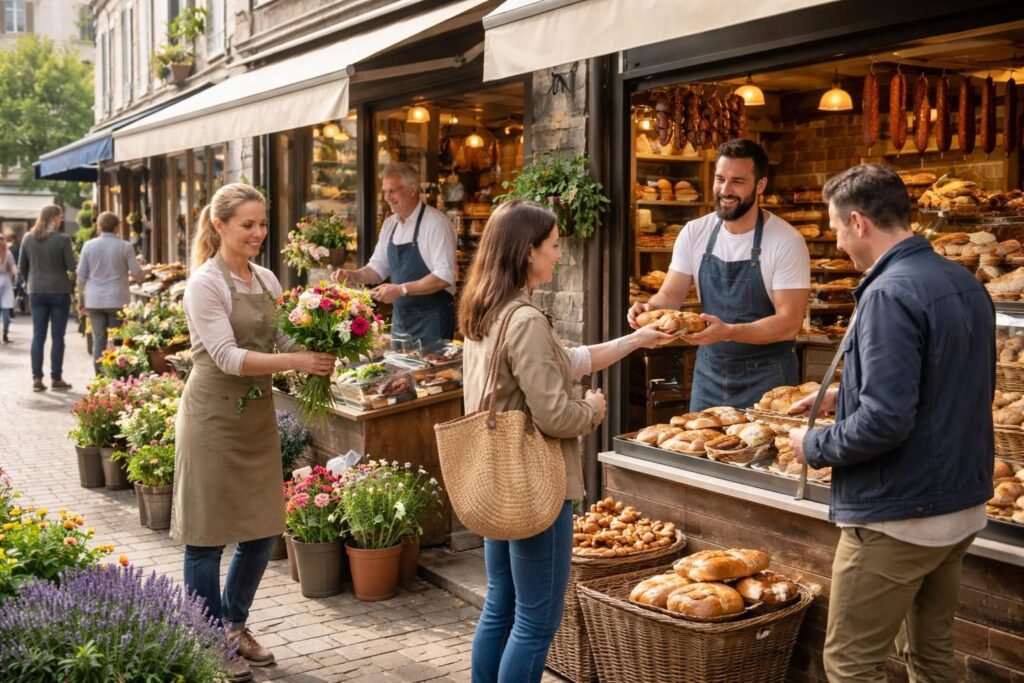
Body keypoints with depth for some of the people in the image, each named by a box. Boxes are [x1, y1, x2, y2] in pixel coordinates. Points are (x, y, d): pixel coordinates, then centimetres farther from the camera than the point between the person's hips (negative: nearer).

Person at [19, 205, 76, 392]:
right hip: (59, 292, -4)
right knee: (57, 336, 2)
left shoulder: (28, 238, 3)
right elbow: (71, 266, -8)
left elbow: (22, 267, 9)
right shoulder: (62, 239, -11)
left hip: (36, 292, 4)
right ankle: (56, 379, 5)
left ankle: (37, 378, 6)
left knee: (38, 336, 7)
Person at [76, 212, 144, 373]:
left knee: (98, 340, 8)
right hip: (118, 299, -2)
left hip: (94, 300, 2)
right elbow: (136, 272, -1)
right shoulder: (125, 246, -5)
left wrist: (81, 298, 15)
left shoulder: (89, 246, 2)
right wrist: (140, 279, 23)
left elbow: (81, 275, 5)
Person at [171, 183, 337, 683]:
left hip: (258, 413, 7)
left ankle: (234, 625, 32)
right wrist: (295, 361, -29)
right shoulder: (205, 283, -13)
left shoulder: (267, 280, 9)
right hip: (214, 416, -7)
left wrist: (316, 355, -11)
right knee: (209, 534, 3)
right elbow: (228, 357, -21)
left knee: (262, 529, 13)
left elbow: (279, 342, 10)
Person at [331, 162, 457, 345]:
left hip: (432, 320, -7)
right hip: (400, 318, 7)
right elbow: (378, 268, 17)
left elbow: (444, 276, -21)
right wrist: (353, 275, -2)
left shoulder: (436, 223, -14)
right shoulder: (390, 224, 9)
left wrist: (401, 289, -25)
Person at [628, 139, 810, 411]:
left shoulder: (787, 242, -14)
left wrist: (728, 332, -32)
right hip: (709, 371, 4)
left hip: (765, 377, -4)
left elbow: (789, 322, -17)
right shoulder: (694, 233, 0)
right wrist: (650, 308, -21)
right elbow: (671, 295, 3)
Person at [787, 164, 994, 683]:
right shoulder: (966, 284, 7)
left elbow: (886, 420, -27)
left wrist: (815, 446, -11)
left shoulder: (890, 294, -21)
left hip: (898, 516, -9)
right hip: (962, 504, 9)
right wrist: (847, 396, 19)